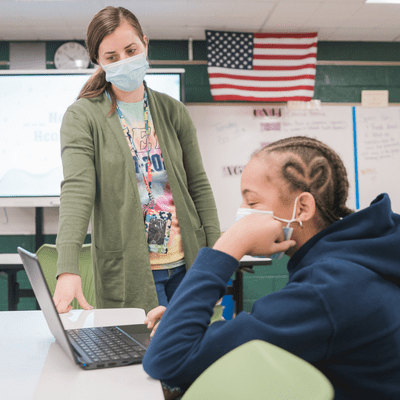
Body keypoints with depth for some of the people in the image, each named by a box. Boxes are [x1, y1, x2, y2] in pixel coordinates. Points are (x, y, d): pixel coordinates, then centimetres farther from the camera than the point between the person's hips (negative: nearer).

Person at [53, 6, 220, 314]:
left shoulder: (173, 111, 6)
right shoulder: (82, 117, -5)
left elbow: (198, 185, 8)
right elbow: (77, 191, -18)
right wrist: (68, 269, -31)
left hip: (187, 264, 4)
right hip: (128, 271, -4)